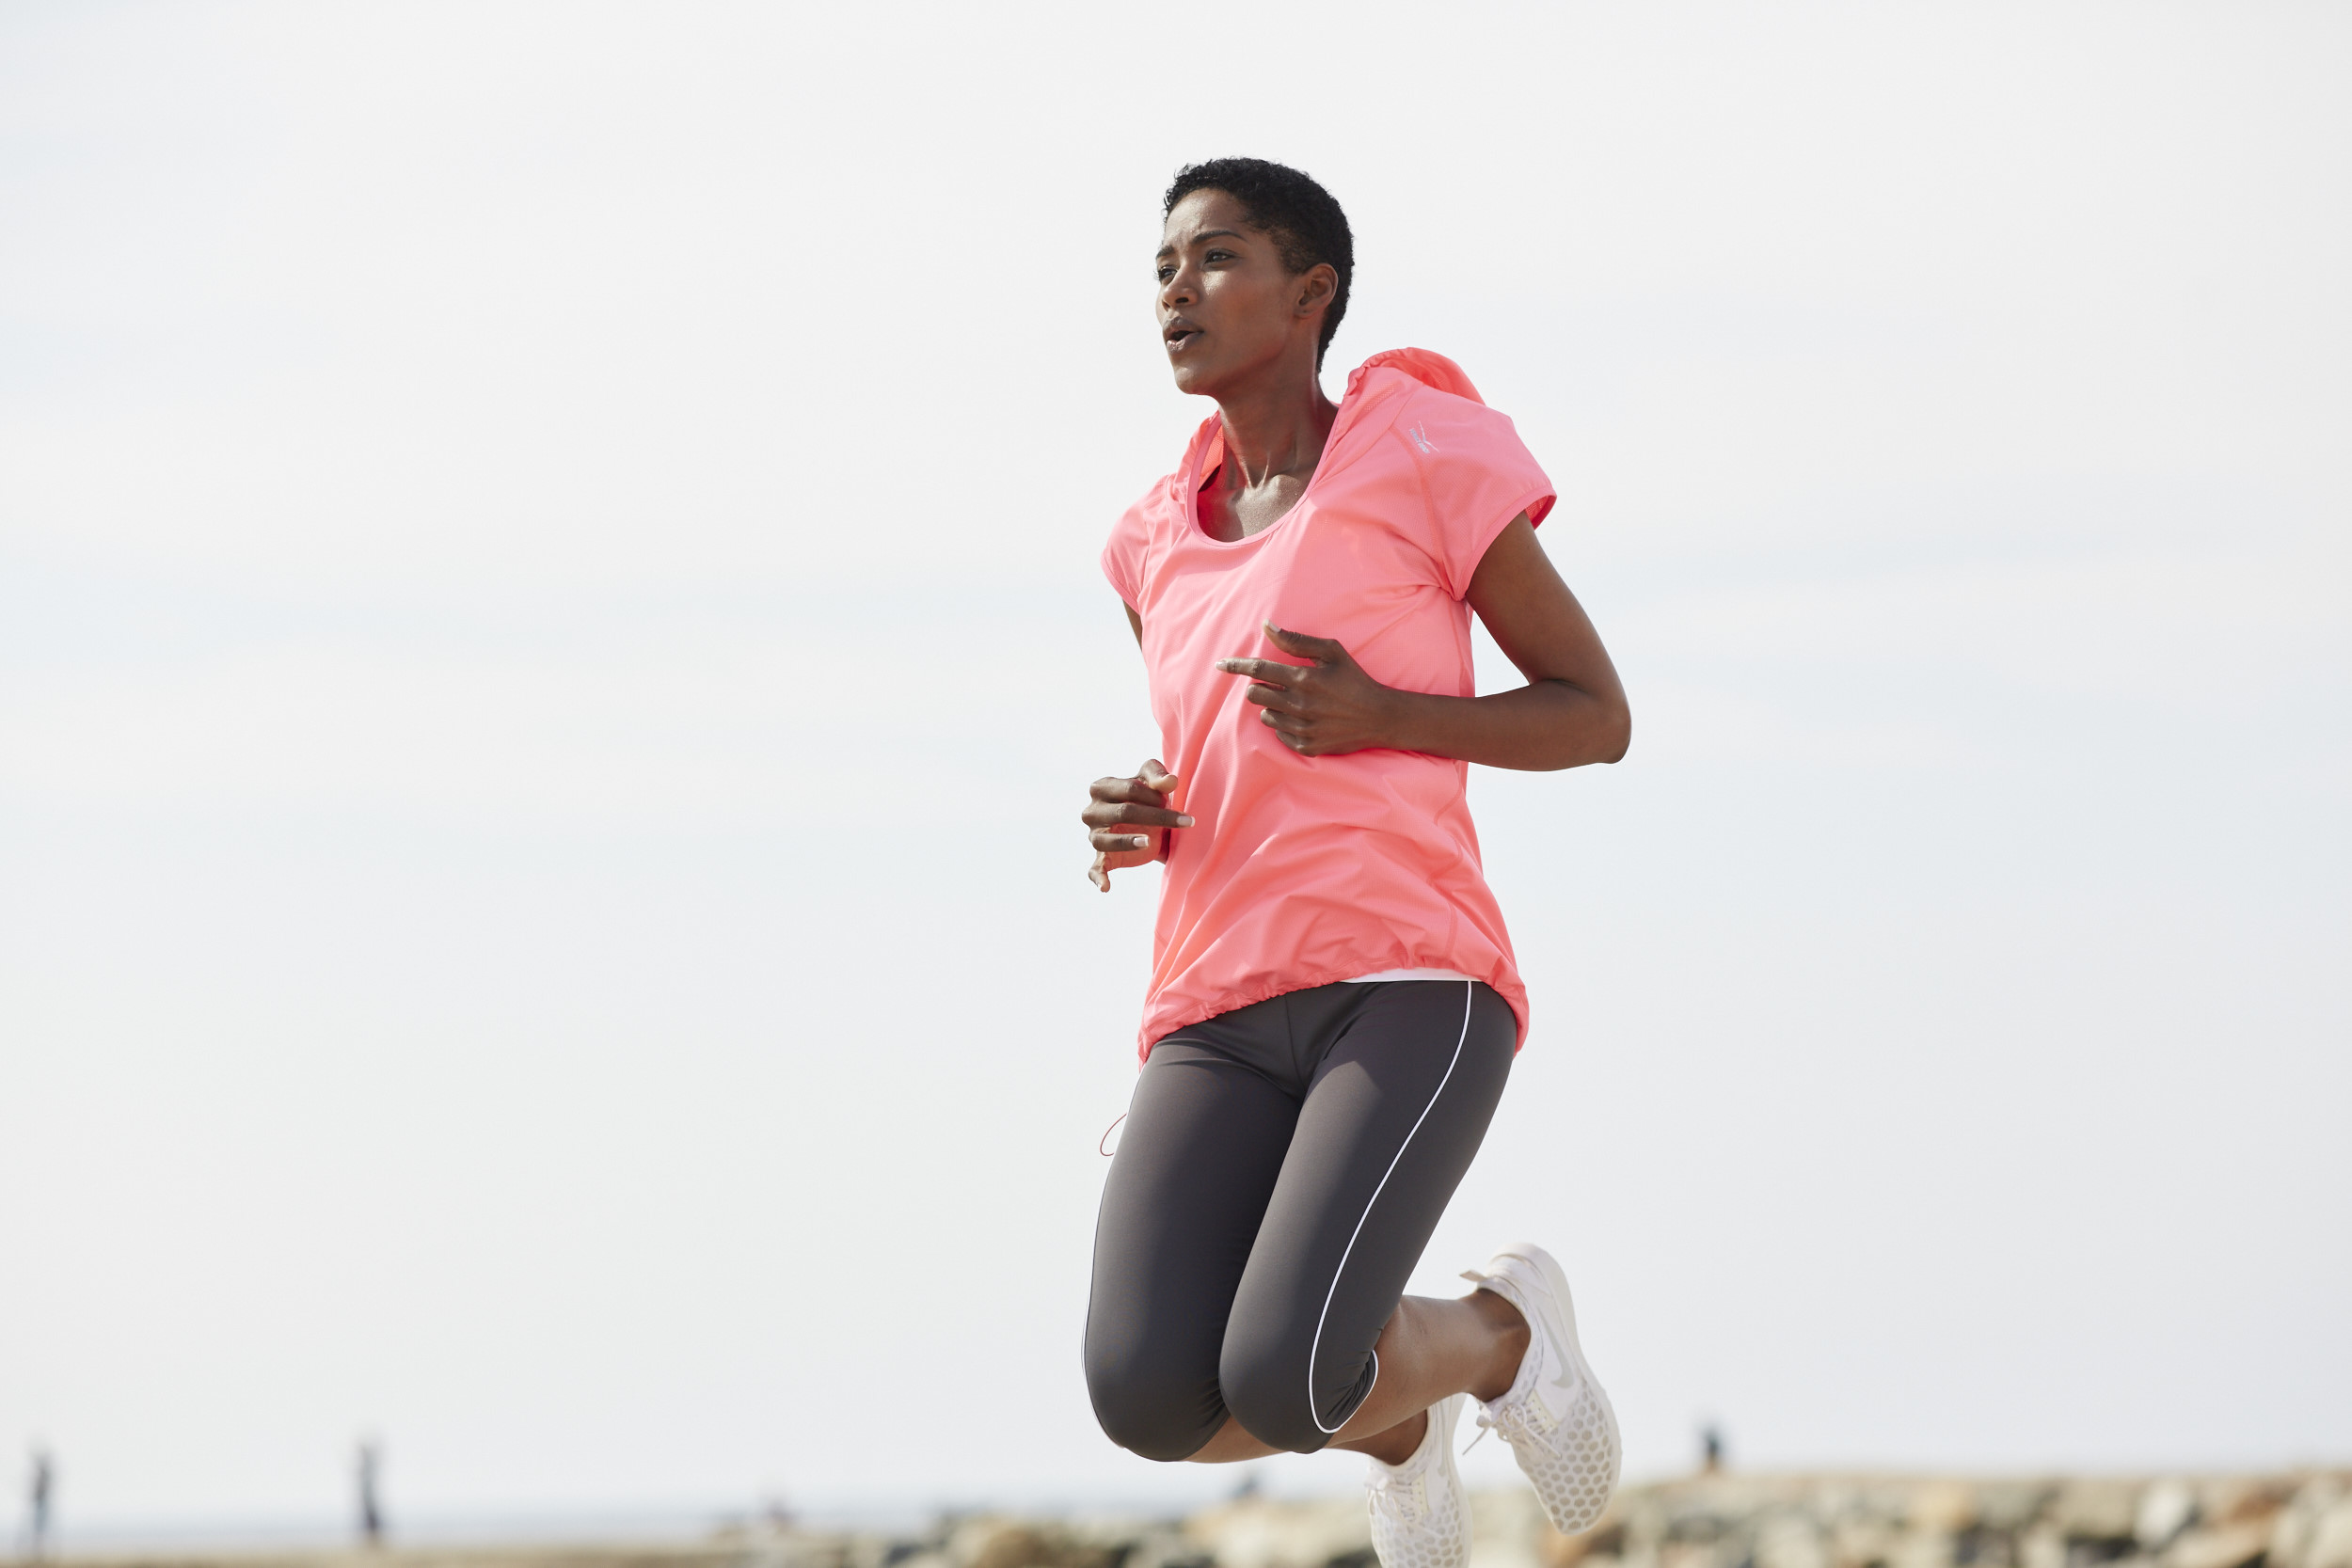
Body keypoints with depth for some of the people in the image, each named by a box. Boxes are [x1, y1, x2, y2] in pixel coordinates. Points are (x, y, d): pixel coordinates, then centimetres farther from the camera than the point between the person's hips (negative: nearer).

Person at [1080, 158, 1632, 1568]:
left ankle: (1502, 1329, 10)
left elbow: (1599, 718, 8)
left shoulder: (1427, 462, 4)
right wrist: (1140, 820, 9)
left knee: (1284, 1390, -26)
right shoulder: (1164, 545, 21)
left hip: (1409, 994, -5)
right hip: (1222, 1026, 5)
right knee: (1154, 1401, -20)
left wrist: (1382, 717, -9)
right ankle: (1402, 1408, 16)